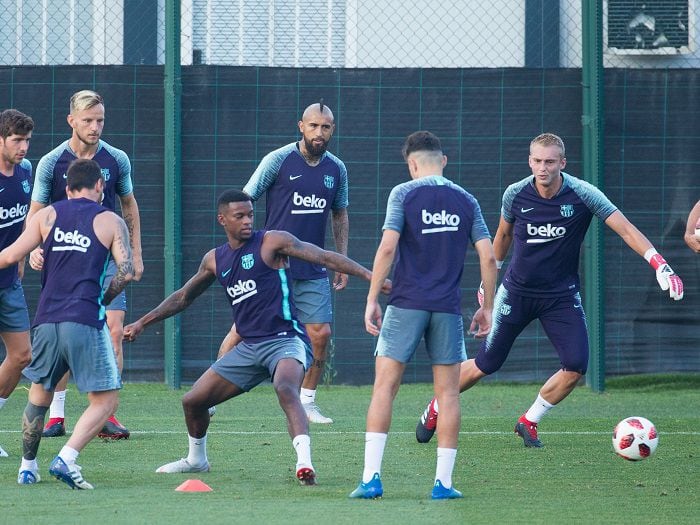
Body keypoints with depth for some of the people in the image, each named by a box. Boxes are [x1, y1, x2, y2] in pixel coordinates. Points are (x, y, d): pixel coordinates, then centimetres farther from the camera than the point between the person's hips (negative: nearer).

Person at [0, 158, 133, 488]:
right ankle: (66, 459, -16)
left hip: (46, 320, 4)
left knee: (39, 395, 22)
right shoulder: (111, 222, 6)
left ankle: (27, 467, 22)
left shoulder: (47, 215, 12)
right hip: (86, 322, -4)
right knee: (105, 400, 1)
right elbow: (126, 272, -3)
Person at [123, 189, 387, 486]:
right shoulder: (215, 260, 13)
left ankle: (304, 463, -48)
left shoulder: (272, 242, -4)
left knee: (285, 389, -37)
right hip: (248, 347, 7)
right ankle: (196, 459, 35)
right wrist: (142, 323, 28)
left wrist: (368, 275, -21)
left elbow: (324, 258, -10)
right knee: (192, 401, 8)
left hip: (285, 340, -7)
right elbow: (183, 297, 27)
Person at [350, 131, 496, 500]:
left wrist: (372, 299, -7)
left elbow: (387, 247, -11)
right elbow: (488, 256, 5)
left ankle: (371, 478, -7)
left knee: (384, 387, 0)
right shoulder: (465, 201, 9)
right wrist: (487, 307, 14)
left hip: (407, 304, -3)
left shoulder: (404, 194, -1)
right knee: (448, 393, 8)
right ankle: (443, 481, 5)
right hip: (448, 309, 3)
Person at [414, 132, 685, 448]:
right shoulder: (515, 194, -10)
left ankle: (529, 422, 7)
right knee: (485, 365, 2)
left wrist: (661, 266, -31)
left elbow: (626, 229, -19)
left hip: (562, 295, 0)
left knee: (575, 367, -15)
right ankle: (436, 409, 26)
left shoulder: (582, 195, -15)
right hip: (517, 292, 0)